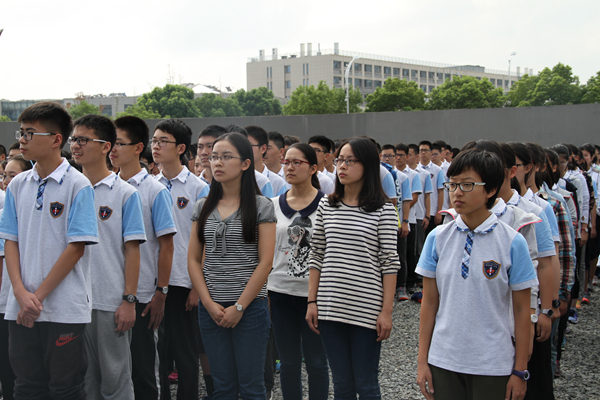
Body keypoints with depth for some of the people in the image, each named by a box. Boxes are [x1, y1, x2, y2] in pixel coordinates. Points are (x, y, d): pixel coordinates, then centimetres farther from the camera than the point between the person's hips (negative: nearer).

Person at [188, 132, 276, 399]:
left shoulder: (261, 207, -3)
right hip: (210, 308, 4)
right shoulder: (203, 207, 9)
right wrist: (209, 303, -5)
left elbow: (265, 262, -8)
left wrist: (239, 307, -11)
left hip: (250, 306, -3)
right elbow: (193, 259, 7)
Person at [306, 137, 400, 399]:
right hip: (330, 307, 4)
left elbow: (389, 263, -7)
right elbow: (316, 257, 9)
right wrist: (312, 301, 5)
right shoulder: (326, 206, 7)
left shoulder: (383, 209, -6)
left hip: (366, 309, -4)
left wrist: (386, 311, -10)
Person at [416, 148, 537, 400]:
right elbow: (429, 302, 3)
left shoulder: (512, 242, -8)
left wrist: (520, 371, -1)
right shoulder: (437, 238, -1)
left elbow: (521, 310, -4)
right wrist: (422, 361, 4)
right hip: (443, 361, 2)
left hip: (493, 366, -2)